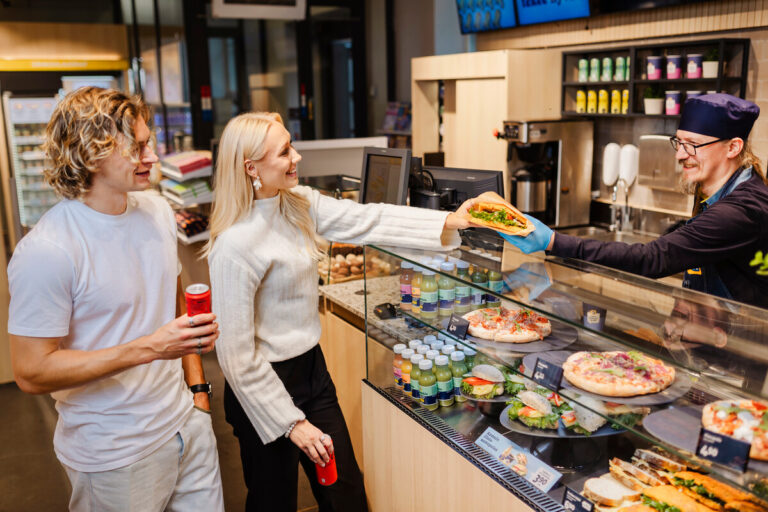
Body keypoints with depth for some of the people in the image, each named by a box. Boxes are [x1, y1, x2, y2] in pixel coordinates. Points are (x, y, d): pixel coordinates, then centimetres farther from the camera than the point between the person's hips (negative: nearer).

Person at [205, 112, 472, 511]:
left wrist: (448, 222, -10)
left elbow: (367, 220, -1)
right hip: (265, 387, -7)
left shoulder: (300, 204, -3)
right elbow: (237, 354, -21)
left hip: (311, 368, 7)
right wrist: (291, 423, -15)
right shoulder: (235, 245, -25)